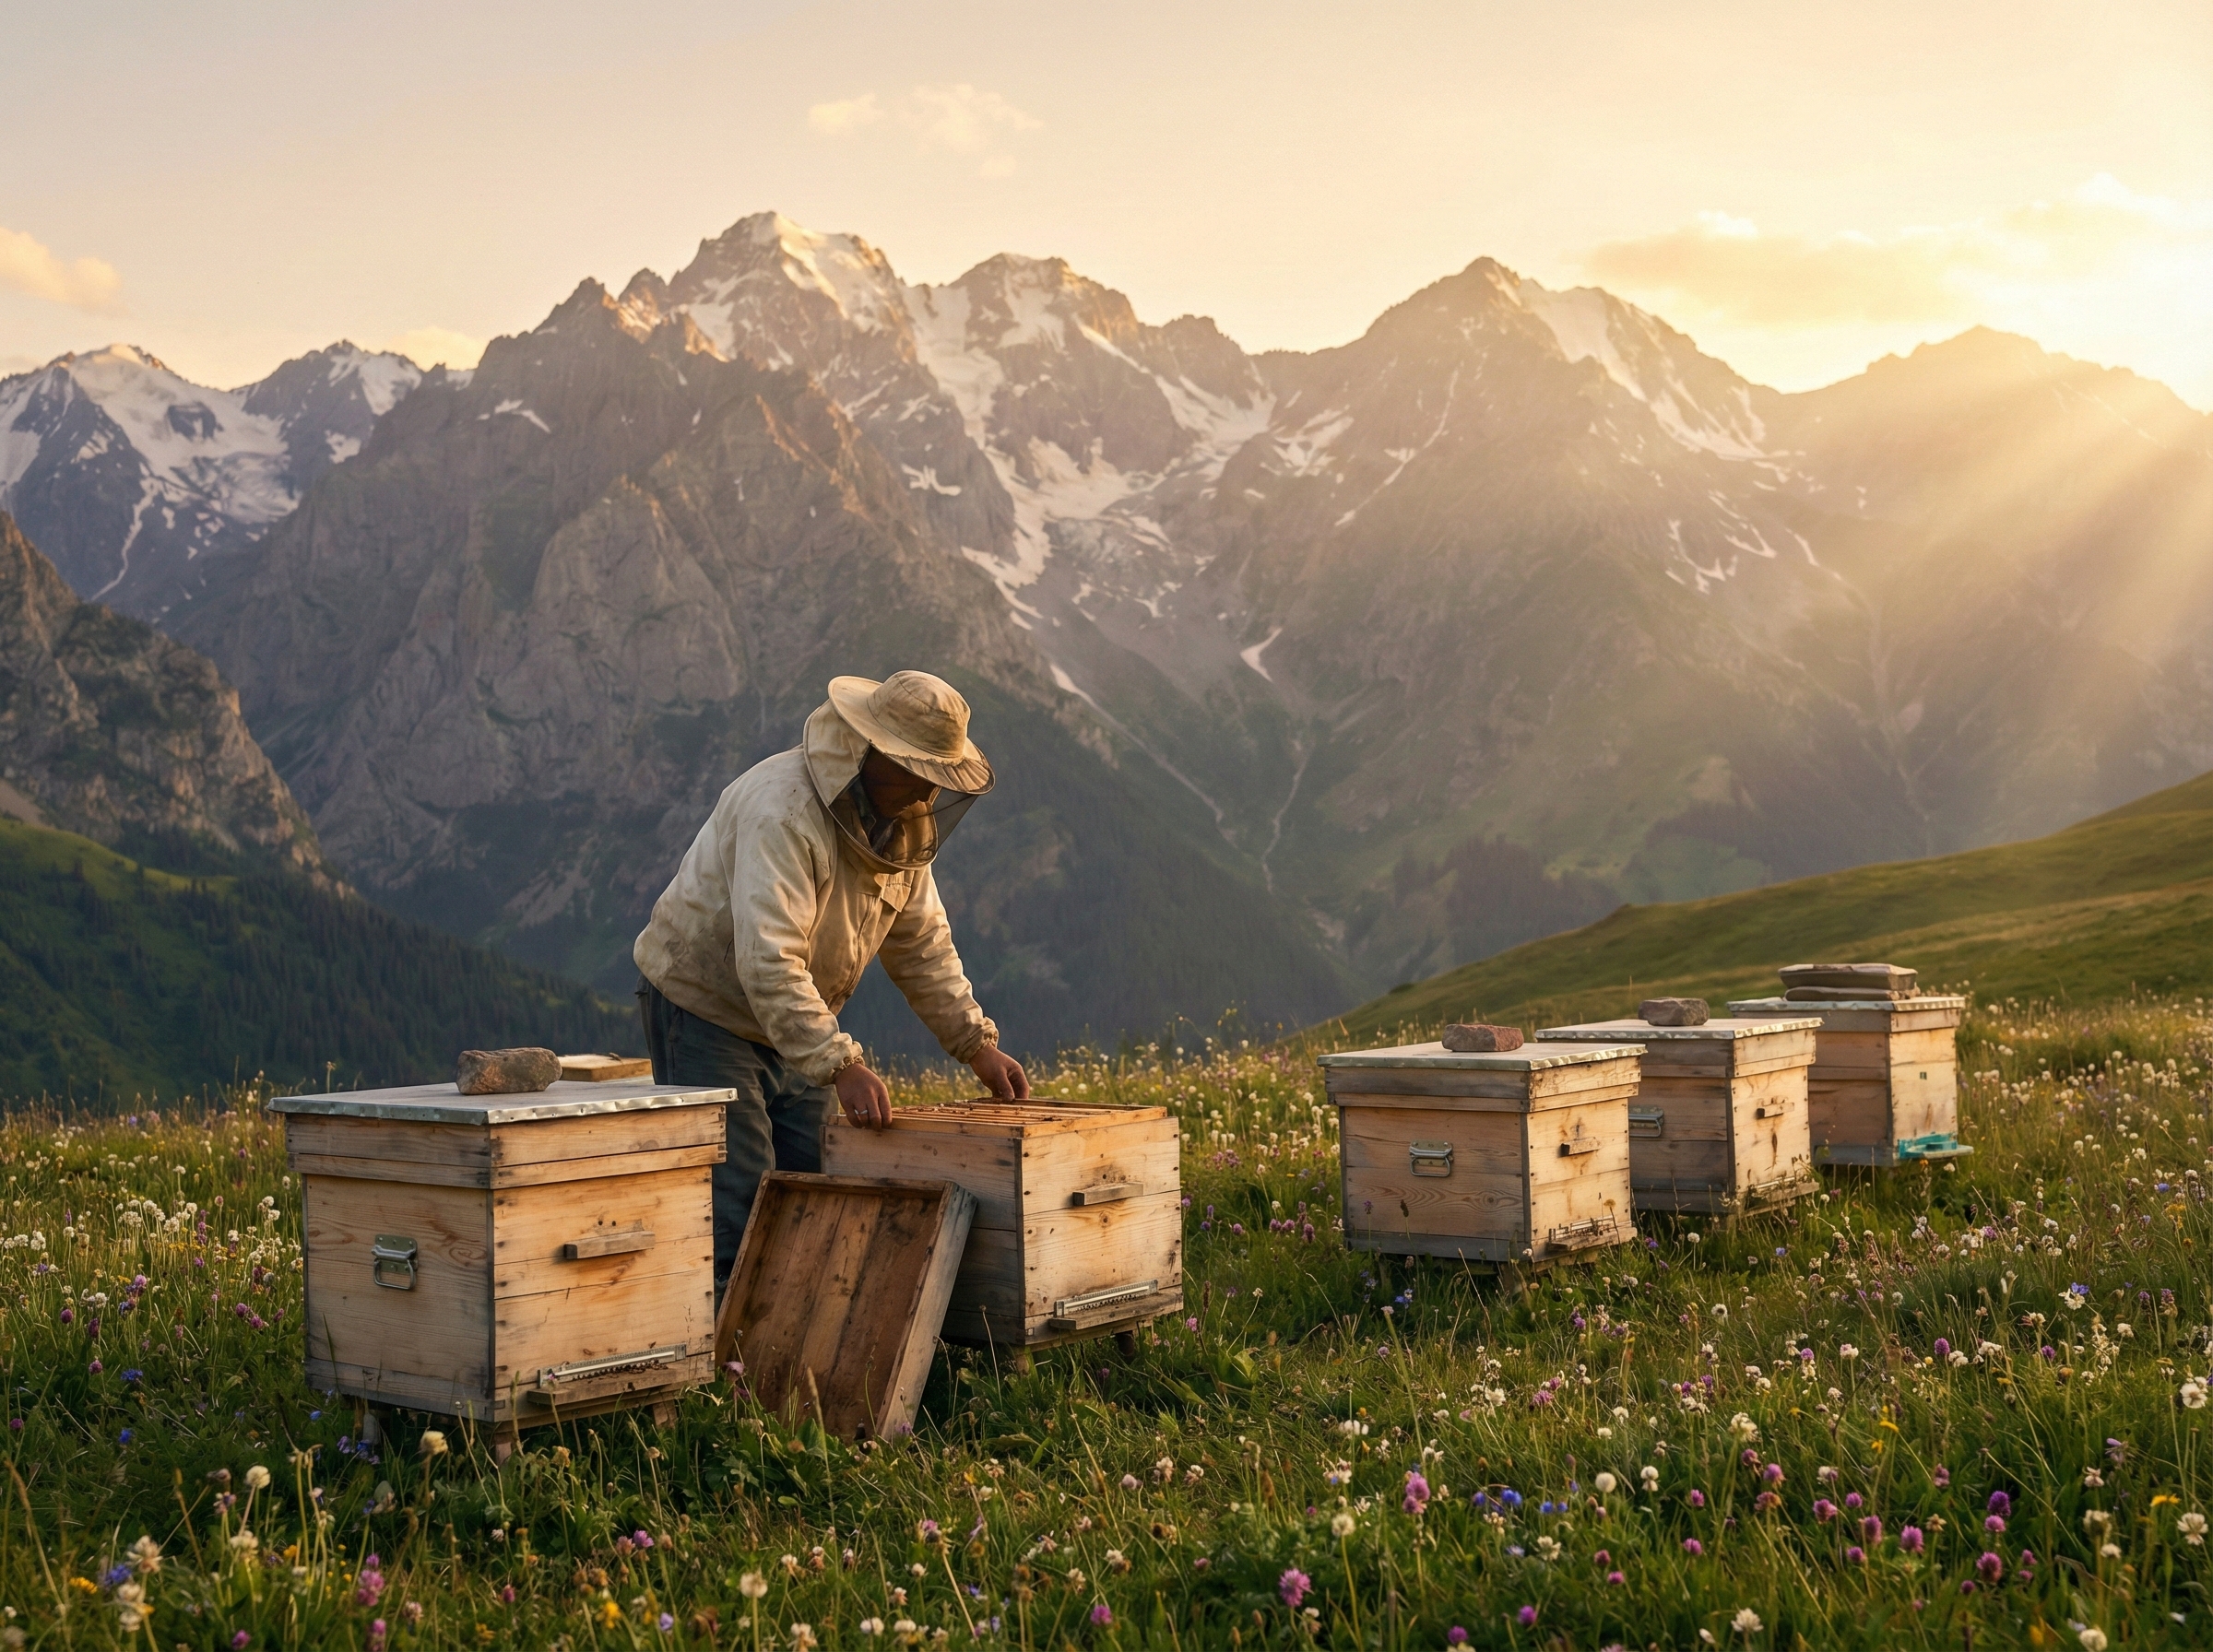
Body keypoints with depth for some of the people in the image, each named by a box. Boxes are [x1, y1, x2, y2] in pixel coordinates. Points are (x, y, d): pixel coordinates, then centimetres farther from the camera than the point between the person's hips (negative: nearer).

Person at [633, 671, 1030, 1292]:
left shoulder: (903, 819, -1)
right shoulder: (783, 812, -30)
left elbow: (921, 943, 8)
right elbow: (767, 961, -37)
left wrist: (977, 1044, 0)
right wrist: (841, 1065, -41)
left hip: (790, 1021, 8)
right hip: (701, 1002, -8)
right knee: (739, 1202, -13)